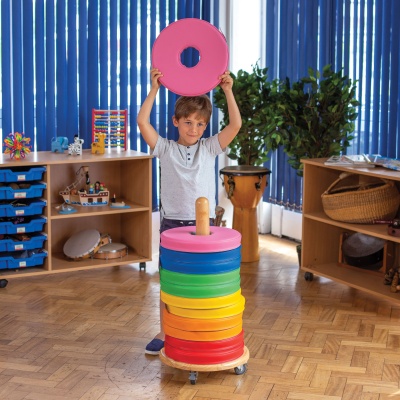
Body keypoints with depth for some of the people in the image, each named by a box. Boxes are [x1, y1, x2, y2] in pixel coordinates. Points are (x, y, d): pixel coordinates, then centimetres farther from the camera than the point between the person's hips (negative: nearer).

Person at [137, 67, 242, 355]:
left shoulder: (210, 148, 4)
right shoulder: (166, 149, 2)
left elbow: (236, 125, -8)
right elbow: (142, 122, -10)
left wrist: (228, 91, -13)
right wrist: (155, 88, -11)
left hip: (202, 224, 0)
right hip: (171, 223, 0)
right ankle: (165, 333, 20)